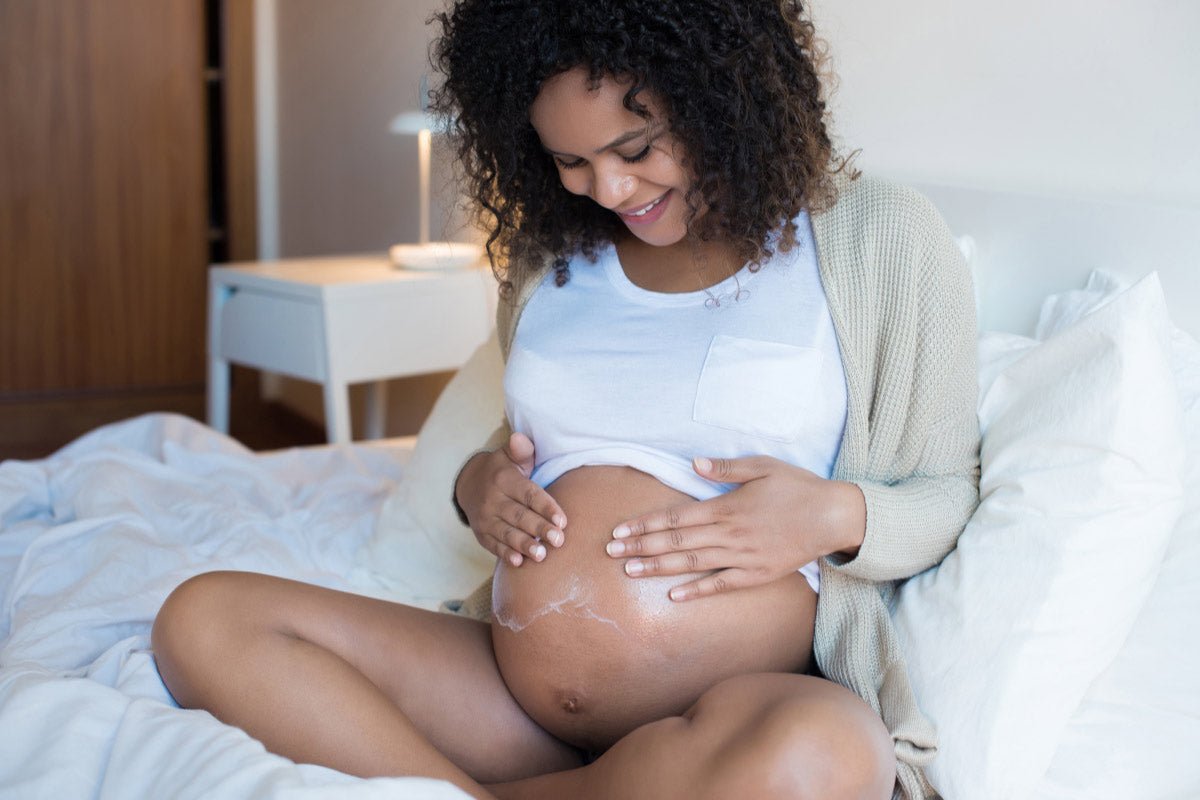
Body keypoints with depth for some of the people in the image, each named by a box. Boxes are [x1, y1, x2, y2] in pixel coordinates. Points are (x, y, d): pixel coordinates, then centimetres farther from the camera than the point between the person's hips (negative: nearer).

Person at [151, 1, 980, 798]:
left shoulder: (884, 240, 1)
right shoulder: (549, 254, 14)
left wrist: (834, 515, -15)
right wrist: (478, 483, 3)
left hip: (749, 704, -3)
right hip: (509, 679, 4)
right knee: (203, 618, -12)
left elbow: (950, 492, 5)